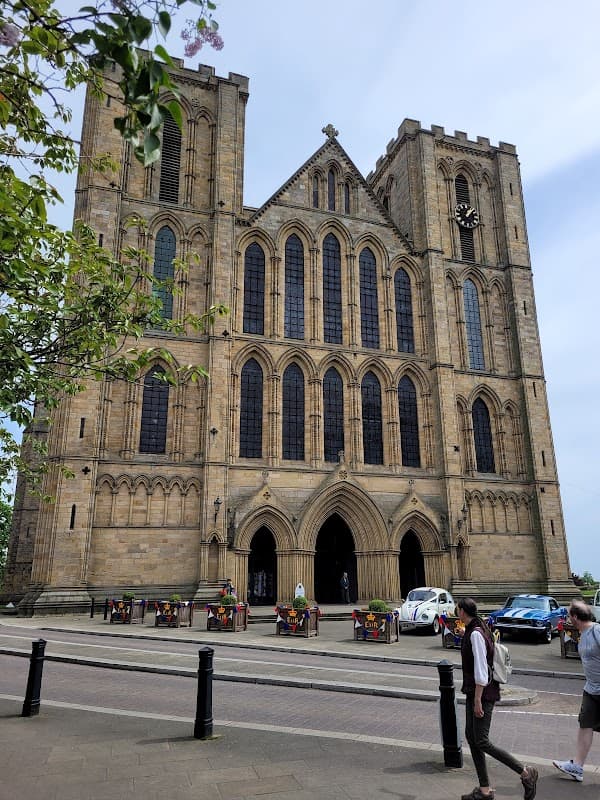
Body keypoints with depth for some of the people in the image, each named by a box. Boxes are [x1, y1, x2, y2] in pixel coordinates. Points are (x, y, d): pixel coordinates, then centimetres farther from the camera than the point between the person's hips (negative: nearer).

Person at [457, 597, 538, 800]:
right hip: (473, 690, 10)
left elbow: (481, 668, -24)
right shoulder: (476, 629, 9)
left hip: (483, 692, -10)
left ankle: (526, 773, 9)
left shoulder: (475, 633, -21)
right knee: (471, 736, 11)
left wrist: (477, 700, -21)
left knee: (482, 742, -4)